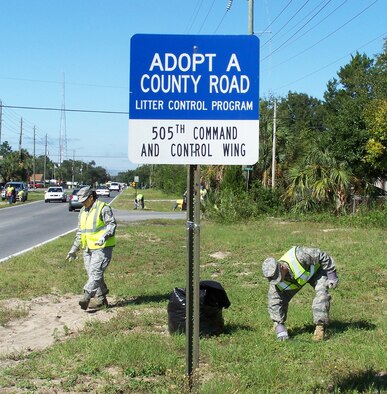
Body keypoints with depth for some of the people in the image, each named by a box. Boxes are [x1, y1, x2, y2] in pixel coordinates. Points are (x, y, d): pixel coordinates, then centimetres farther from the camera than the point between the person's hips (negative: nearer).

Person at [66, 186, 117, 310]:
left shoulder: (103, 208, -7)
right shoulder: (83, 211, 17)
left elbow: (112, 224, -16)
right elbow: (80, 232, 24)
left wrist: (104, 237, -32)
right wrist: (74, 249, 23)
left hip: (102, 248, -8)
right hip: (88, 248, 8)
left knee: (95, 272, -15)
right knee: (92, 273, 6)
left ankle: (86, 297, -21)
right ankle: (101, 299, 13)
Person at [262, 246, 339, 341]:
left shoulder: (298, 256, -46)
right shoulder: (275, 283, -32)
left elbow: (322, 256, -31)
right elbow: (274, 304, -25)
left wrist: (332, 275, -23)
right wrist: (279, 327, -27)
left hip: (315, 270, -3)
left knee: (321, 292, -27)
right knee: (282, 299, -9)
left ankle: (320, 327, -23)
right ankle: (280, 326, 14)